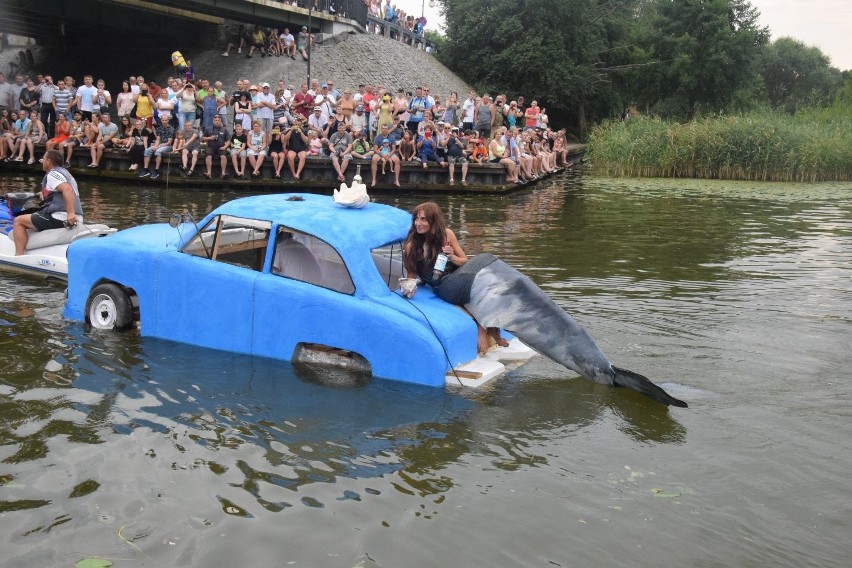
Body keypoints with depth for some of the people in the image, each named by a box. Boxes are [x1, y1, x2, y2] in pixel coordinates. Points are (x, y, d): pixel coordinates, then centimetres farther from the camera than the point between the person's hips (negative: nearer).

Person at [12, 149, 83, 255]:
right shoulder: (64, 173, 23)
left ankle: (19, 257, -7)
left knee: (19, 221, 1)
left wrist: (70, 213, -34)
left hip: (59, 218, -10)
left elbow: (67, 189, -25)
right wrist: (45, 194, 37)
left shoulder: (52, 174, -7)